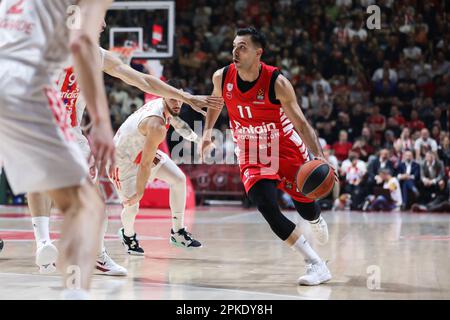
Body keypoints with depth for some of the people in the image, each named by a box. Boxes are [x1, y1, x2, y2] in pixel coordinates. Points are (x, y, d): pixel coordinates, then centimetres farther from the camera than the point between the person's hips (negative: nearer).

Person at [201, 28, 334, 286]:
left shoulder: (277, 83, -24)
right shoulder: (222, 78, -13)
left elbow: (301, 123, -25)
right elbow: (215, 102, 12)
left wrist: (320, 156, -37)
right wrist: (208, 132, 3)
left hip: (286, 149, -2)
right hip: (252, 156, 2)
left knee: (306, 207, 6)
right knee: (268, 209, -18)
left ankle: (318, 221, 50)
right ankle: (316, 264, -9)